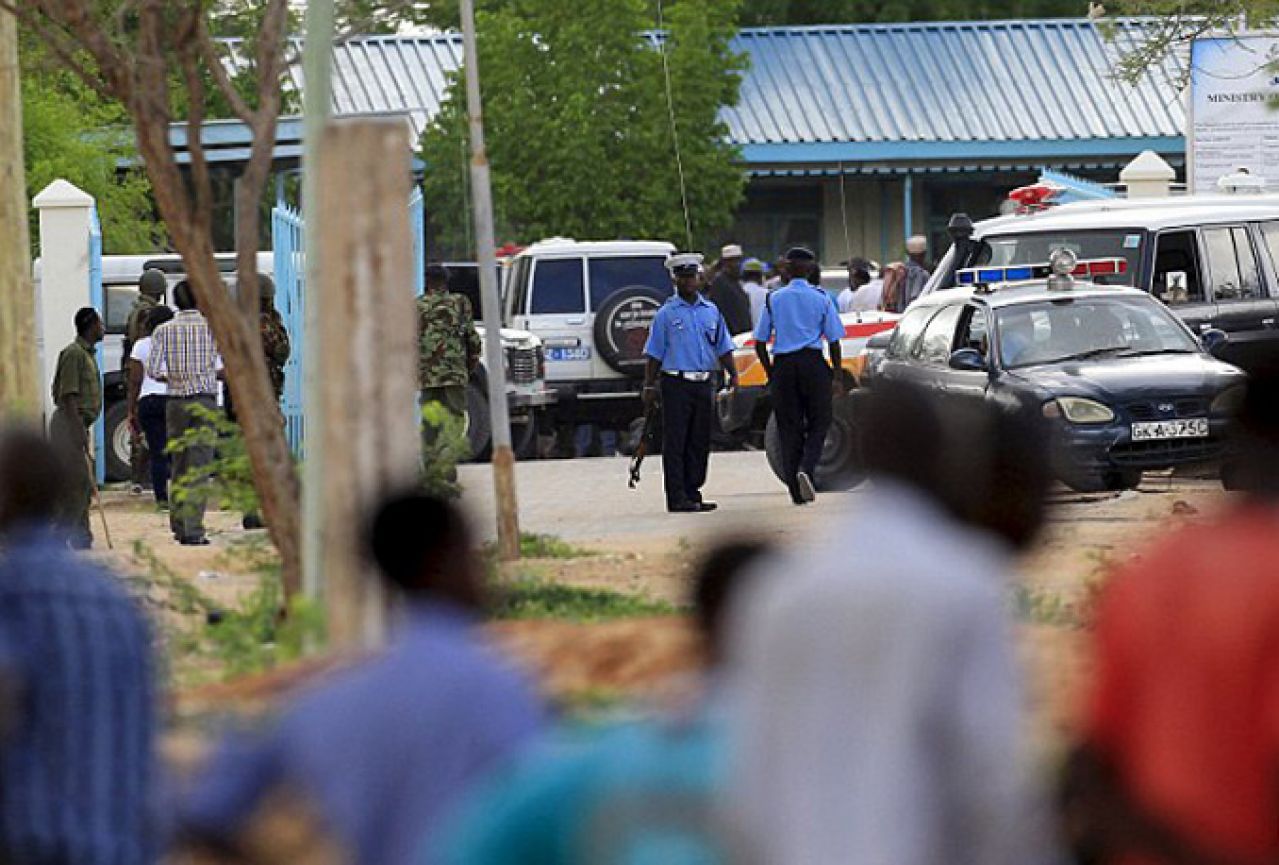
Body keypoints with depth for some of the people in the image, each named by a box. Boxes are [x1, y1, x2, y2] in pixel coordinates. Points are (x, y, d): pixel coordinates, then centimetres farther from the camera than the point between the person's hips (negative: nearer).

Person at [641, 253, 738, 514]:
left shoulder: (711, 311, 13)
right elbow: (655, 353, 0)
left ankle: (692, 493, 14)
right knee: (675, 443, -5)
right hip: (676, 383, -5)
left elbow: (723, 348, 17)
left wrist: (733, 375, 4)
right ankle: (677, 498, -7)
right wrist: (649, 387, -5)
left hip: (704, 383, 5)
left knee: (699, 443, 7)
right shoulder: (667, 314, 0)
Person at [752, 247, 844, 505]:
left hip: (783, 366, 2)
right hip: (813, 364, -2)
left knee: (789, 427, 6)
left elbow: (760, 343, 4)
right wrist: (836, 377, 7)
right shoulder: (821, 298, 0)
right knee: (818, 423, 8)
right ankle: (806, 468, -18)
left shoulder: (774, 299, 4)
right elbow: (834, 340, 0)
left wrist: (770, 374, 14)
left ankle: (797, 492, 5)